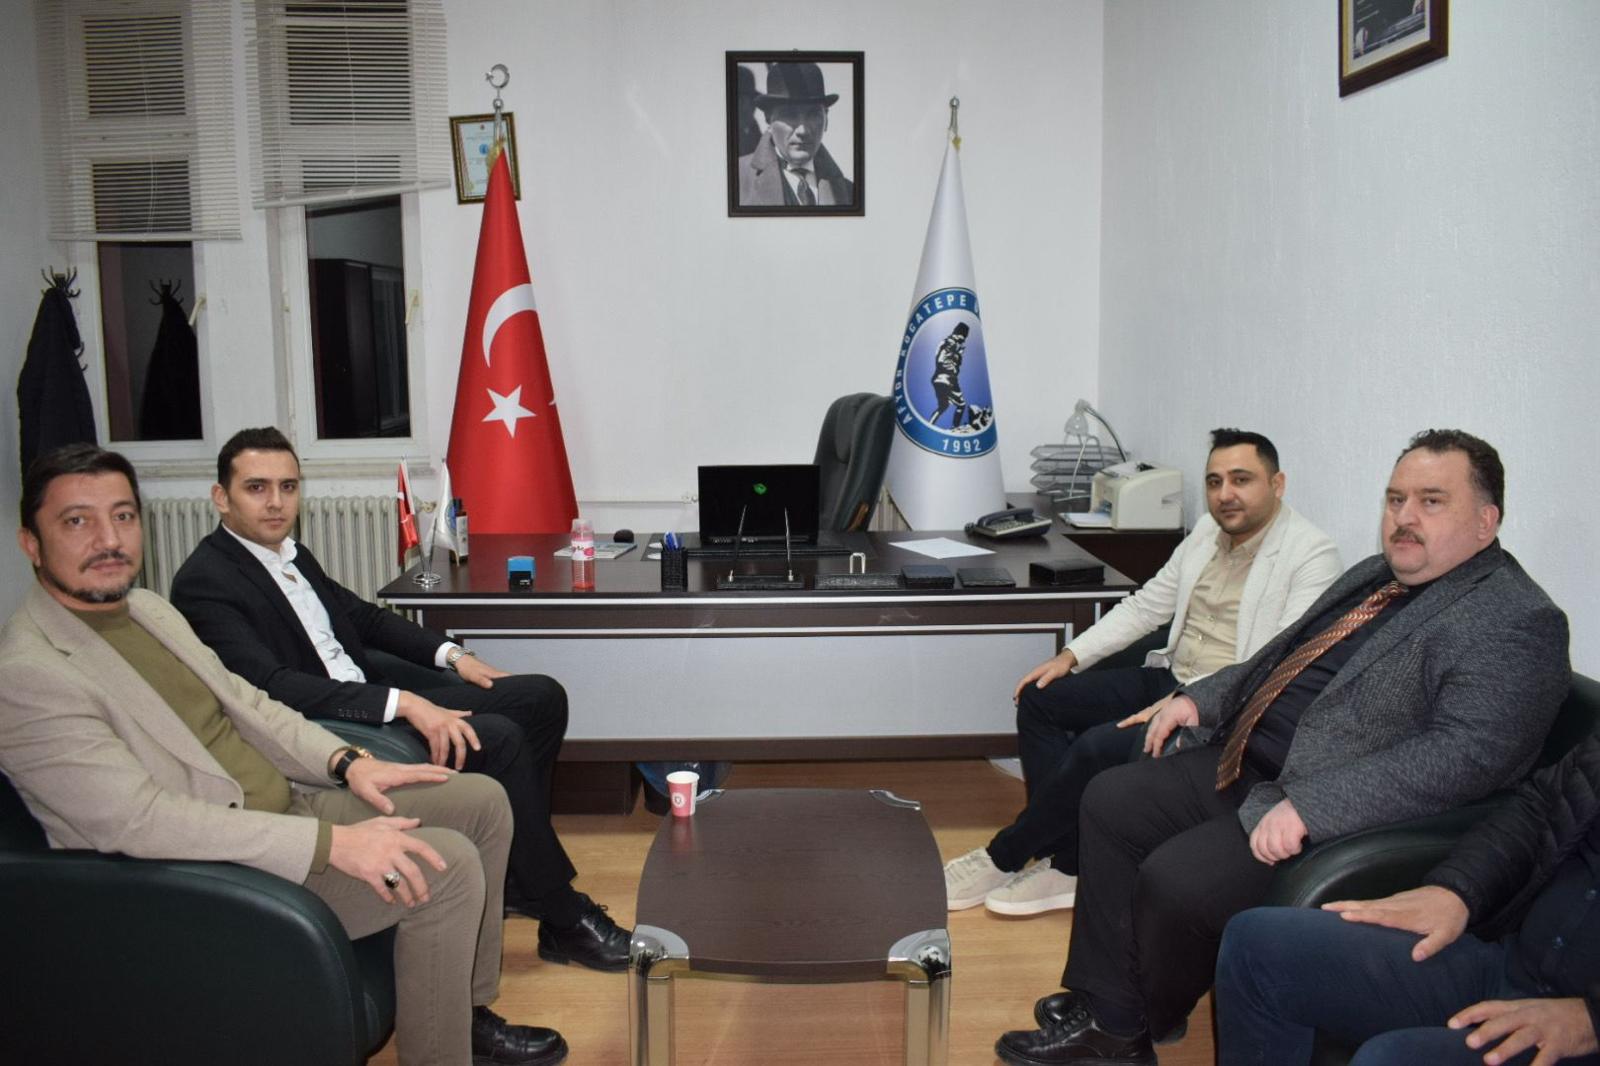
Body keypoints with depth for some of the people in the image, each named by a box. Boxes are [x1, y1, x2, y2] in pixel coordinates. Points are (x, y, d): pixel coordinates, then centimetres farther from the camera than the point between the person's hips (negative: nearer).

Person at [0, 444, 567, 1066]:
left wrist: (347, 762, 0)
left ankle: (469, 1010, 18)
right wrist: (333, 842, -30)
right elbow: (139, 823, -28)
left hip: (283, 805, 9)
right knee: (446, 865, -22)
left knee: (483, 802, 5)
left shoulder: (149, 609, 9)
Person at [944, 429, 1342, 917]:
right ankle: (1065, 864, -6)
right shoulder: (1207, 533, 12)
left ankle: (1003, 858, -5)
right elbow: (1146, 605, 17)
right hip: (1168, 676, 9)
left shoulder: (1311, 555, -13)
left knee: (1098, 747, -27)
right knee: (1040, 698, -3)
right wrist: (1071, 656, 7)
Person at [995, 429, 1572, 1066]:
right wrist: (1201, 698, 11)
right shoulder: (1375, 576, 15)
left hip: (1336, 813, -10)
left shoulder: (1518, 623, -14)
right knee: (1111, 803, 6)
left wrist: (1307, 807, -32)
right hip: (1245, 766, 10)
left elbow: (1465, 752, -26)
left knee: (1174, 880, -23)